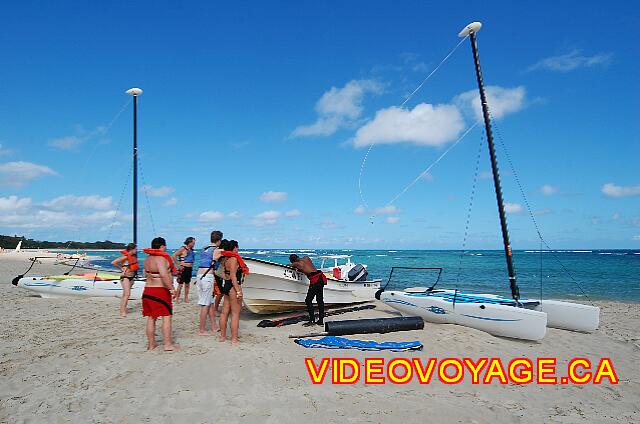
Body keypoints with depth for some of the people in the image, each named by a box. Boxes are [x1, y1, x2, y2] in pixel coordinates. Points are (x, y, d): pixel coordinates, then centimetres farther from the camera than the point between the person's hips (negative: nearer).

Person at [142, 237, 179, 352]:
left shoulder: (147, 260, 12)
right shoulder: (161, 258, -15)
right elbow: (164, 275, -28)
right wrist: (171, 288, -23)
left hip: (147, 290, 8)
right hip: (161, 291, -8)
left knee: (151, 318, 13)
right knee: (166, 317, -2)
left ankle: (151, 344, 21)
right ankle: (168, 344, -1)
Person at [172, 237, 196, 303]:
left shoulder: (191, 250, 11)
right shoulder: (183, 249, -9)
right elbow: (174, 256, -11)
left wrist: (191, 265, 12)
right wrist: (179, 263, -11)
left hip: (190, 269, 7)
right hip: (183, 268, -7)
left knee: (187, 284, 11)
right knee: (180, 284, -4)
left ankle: (186, 298, 18)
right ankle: (177, 298, 5)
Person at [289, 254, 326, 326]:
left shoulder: (296, 264, 1)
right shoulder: (306, 258, 18)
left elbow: (290, 265, 21)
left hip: (314, 280, -8)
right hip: (321, 278, 8)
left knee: (308, 300, 1)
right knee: (320, 300, 12)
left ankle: (312, 320, 0)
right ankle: (321, 320, 18)